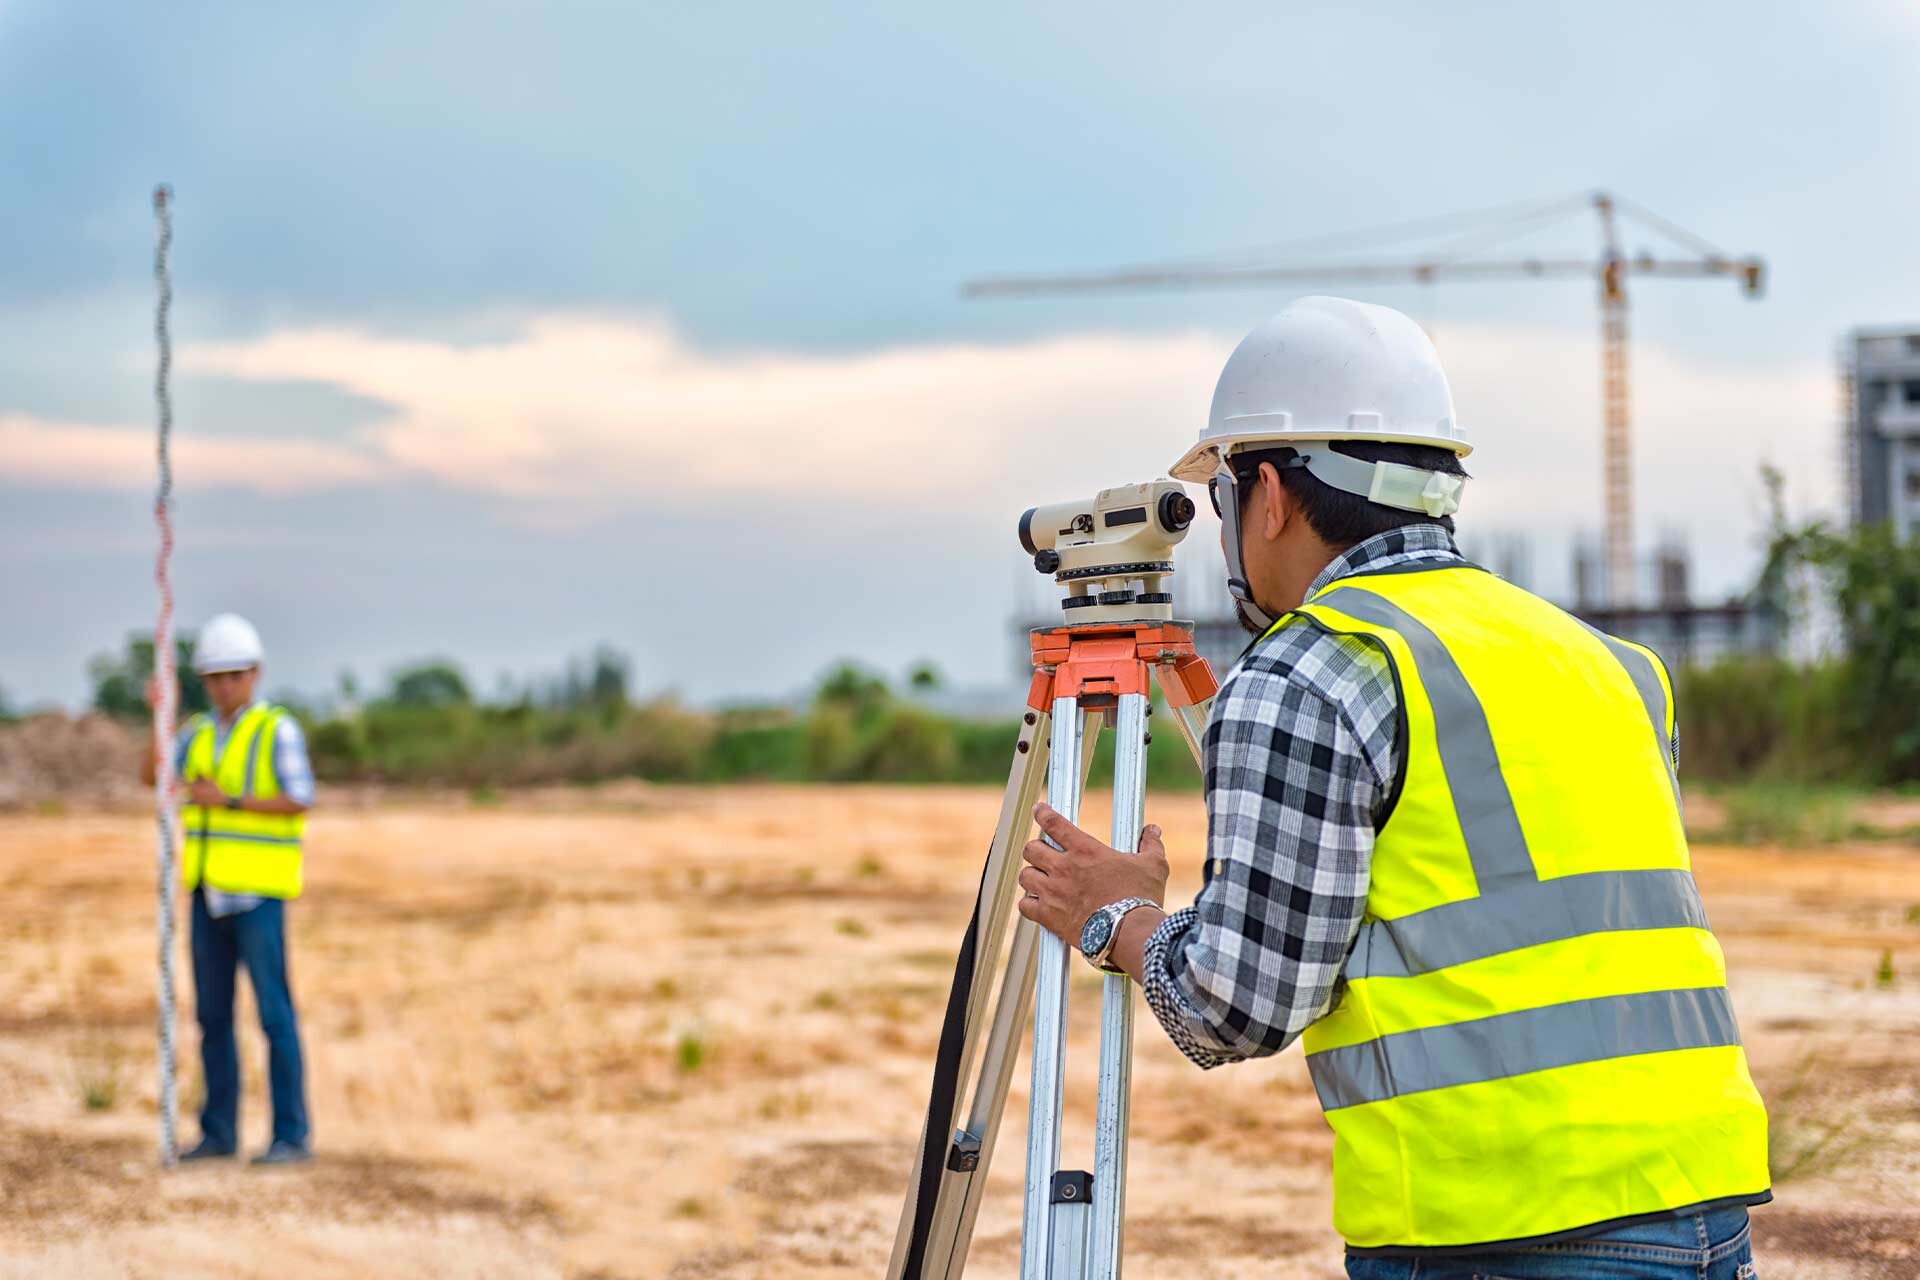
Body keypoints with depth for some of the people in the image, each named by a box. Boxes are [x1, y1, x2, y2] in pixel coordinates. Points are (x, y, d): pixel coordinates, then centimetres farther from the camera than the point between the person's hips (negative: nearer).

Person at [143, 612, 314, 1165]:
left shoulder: (278, 730, -7)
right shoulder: (200, 734, 12)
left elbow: (300, 801, -17)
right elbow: (154, 777, -3)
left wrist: (229, 800, -23)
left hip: (258, 893, -6)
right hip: (211, 892, 6)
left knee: (274, 1013, -7)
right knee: (213, 1015, 8)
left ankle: (291, 1135, -4)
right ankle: (219, 1132, 14)